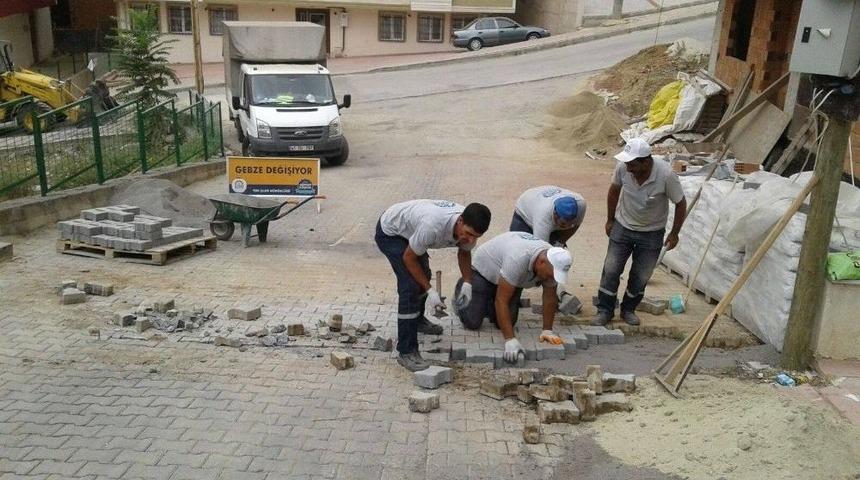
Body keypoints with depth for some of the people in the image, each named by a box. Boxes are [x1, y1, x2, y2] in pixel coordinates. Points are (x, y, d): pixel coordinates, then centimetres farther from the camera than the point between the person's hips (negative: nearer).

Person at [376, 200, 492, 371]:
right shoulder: (433, 226, -43)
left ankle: (417, 319, 50)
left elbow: (464, 251, 3)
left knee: (422, 276, 23)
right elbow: (408, 257, -26)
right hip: (389, 233, -8)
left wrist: (467, 283, -9)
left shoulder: (469, 227, -21)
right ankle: (406, 352, -13)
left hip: (409, 229, 8)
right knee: (410, 285, -19)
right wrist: (430, 290, -26)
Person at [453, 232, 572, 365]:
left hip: (512, 279, 6)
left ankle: (489, 304, 25)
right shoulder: (518, 259, -45)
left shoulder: (554, 263, -25)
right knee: (472, 322, -10)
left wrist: (547, 330, -12)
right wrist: (509, 339, -42)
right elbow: (501, 300, -41)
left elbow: (550, 297, -10)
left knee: (506, 322, -6)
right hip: (484, 269, -5)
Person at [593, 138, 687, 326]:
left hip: (652, 233, -1)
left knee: (641, 276, 7)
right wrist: (610, 220, 9)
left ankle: (628, 310, 28)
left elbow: (681, 204, -12)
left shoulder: (666, 175, -28)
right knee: (611, 270, 0)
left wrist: (674, 233, -6)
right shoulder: (623, 167, -20)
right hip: (623, 226, 2)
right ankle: (604, 310, 13)